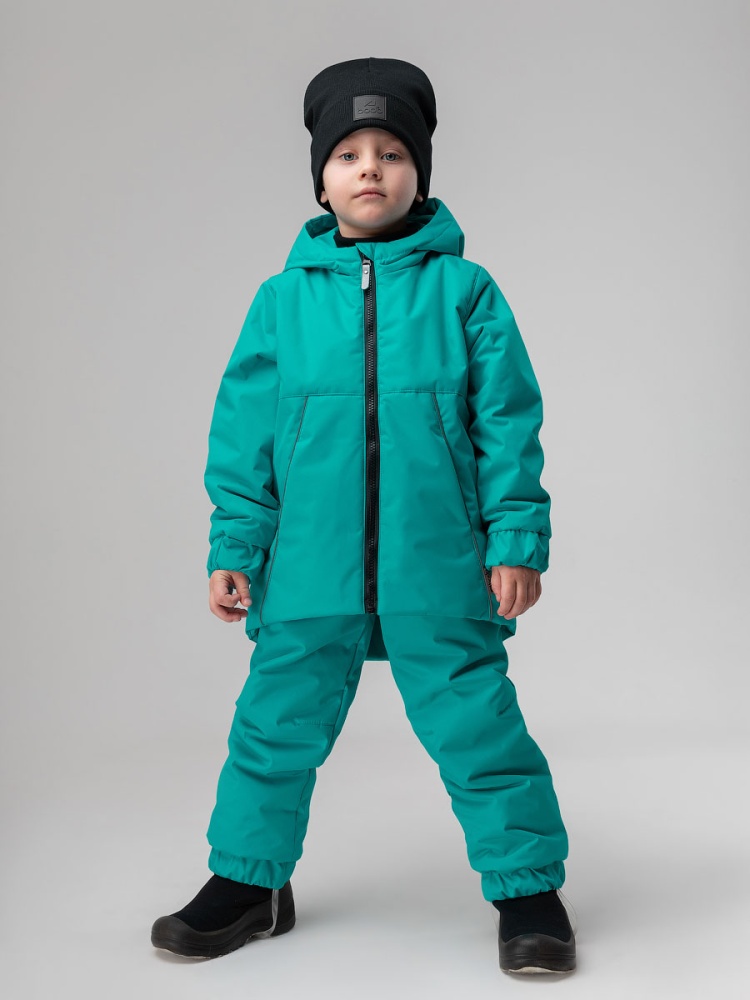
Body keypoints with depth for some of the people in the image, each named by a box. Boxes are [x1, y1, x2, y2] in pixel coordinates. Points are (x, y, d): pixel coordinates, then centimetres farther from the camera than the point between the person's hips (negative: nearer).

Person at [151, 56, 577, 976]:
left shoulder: (464, 290, 2)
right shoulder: (283, 299, 5)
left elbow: (507, 426, 1)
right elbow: (243, 436, 7)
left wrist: (517, 539, -4)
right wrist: (234, 546, 3)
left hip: (439, 568, -2)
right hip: (308, 571, 2)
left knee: (477, 725, 4)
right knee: (276, 728, 13)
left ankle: (527, 885, 22)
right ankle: (249, 878, 34)